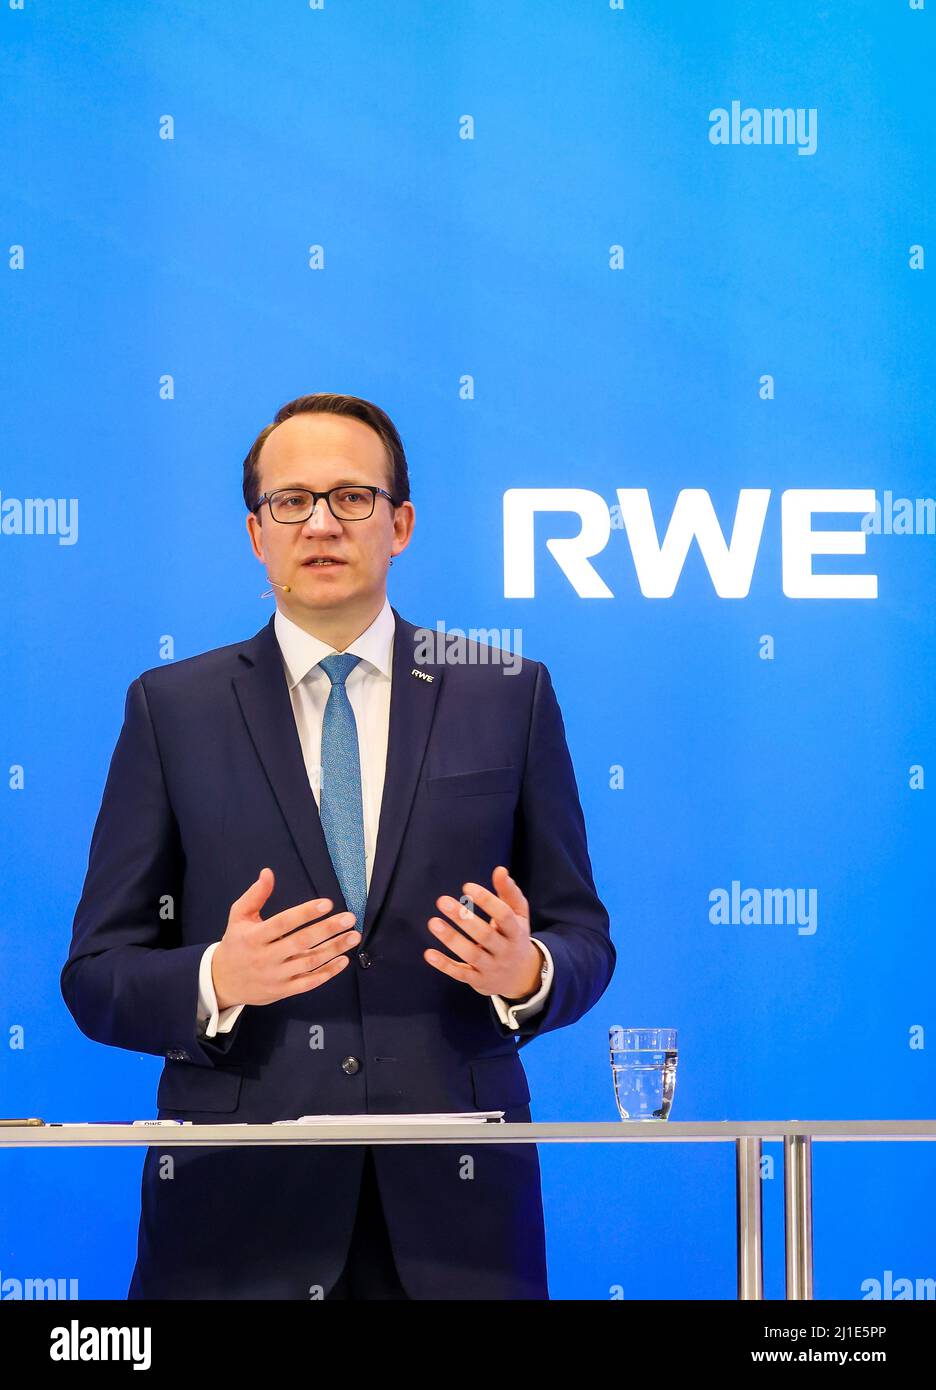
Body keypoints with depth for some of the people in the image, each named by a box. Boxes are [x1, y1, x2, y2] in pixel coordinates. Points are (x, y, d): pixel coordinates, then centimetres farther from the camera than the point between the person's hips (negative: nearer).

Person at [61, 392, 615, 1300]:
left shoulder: (508, 697, 7)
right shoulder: (171, 708, 5)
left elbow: (581, 937, 8)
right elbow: (97, 972, 3)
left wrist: (525, 974, -14)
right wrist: (217, 982, -17)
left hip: (453, 1198, 1)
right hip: (239, 1202, 0)